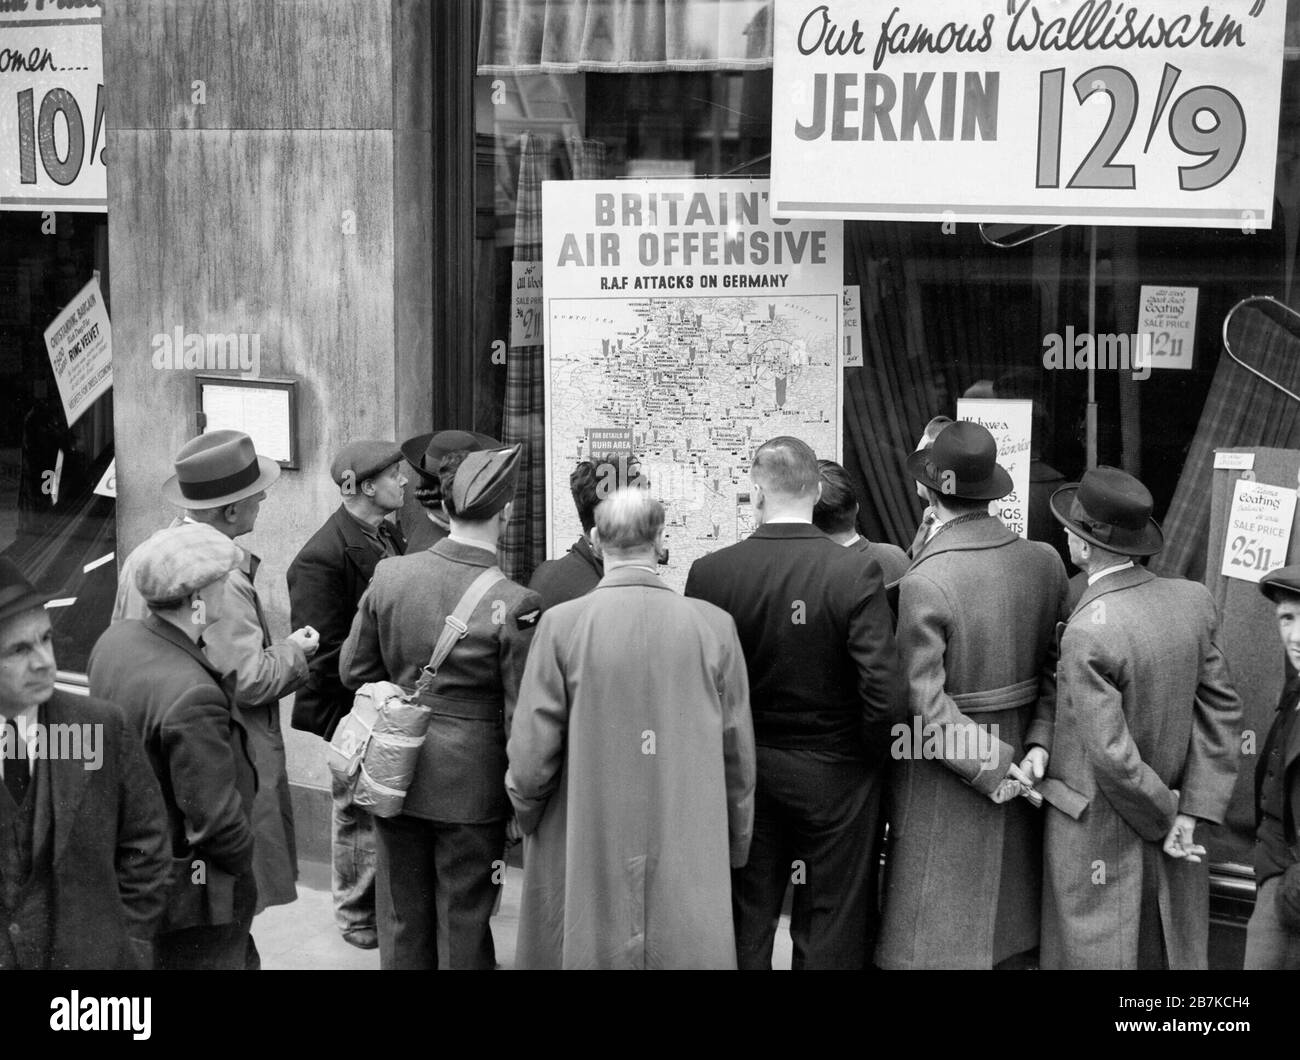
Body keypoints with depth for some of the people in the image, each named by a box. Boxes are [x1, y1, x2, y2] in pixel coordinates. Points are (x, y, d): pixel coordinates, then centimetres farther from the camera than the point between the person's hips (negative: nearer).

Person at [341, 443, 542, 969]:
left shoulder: (389, 574, -7)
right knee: (463, 925, 12)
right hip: (472, 783, -4)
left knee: (401, 920, 19)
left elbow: (354, 669, 4)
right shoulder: (514, 605, -19)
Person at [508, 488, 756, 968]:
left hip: (585, 861, -1)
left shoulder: (561, 623, -10)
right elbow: (738, 756, 3)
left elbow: (531, 759, -8)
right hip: (691, 866, 1)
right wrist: (736, 847, 17)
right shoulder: (714, 625, -5)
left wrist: (525, 812, 14)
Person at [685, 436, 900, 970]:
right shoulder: (855, 571, -16)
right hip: (835, 776, -2)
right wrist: (867, 754, 0)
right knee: (830, 931, 11)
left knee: (744, 929, 15)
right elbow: (882, 691, -19)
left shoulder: (709, 572, -10)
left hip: (742, 776, 2)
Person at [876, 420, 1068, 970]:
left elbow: (926, 705, -23)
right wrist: (1038, 745, -6)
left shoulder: (923, 583, -22)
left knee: (936, 940, 7)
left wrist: (995, 768, -15)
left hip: (943, 785, -6)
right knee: (1007, 929, 21)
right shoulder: (1045, 562, -4)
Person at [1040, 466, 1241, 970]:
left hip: (1097, 838, -6)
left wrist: (1166, 824, -8)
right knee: (1170, 953, 19)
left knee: (1098, 954, 8)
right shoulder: (1194, 601, -4)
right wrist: (1191, 817, -4)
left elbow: (1113, 757, -23)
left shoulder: (1088, 634, -25)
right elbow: (1221, 715, -2)